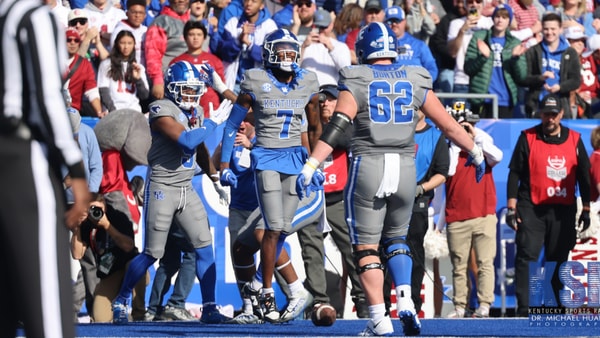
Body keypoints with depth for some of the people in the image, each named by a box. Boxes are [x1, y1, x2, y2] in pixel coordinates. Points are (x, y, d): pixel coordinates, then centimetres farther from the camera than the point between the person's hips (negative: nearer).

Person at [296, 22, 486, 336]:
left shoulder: (357, 82, -3)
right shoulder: (414, 81, 6)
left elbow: (336, 127, -14)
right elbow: (447, 124, 11)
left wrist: (310, 166, -17)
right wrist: (475, 152, 25)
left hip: (368, 167, -3)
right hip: (404, 167, 3)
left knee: (366, 246, 5)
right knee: (395, 239, 21)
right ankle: (405, 302, 0)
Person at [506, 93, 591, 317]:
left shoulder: (574, 139, 9)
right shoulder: (527, 138, 2)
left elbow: (584, 176, 13)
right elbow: (514, 173, 2)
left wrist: (586, 210, 9)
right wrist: (512, 207, -4)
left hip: (564, 211, 3)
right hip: (531, 209, -3)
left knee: (560, 260, 6)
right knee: (526, 257, -10)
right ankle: (523, 309, -11)